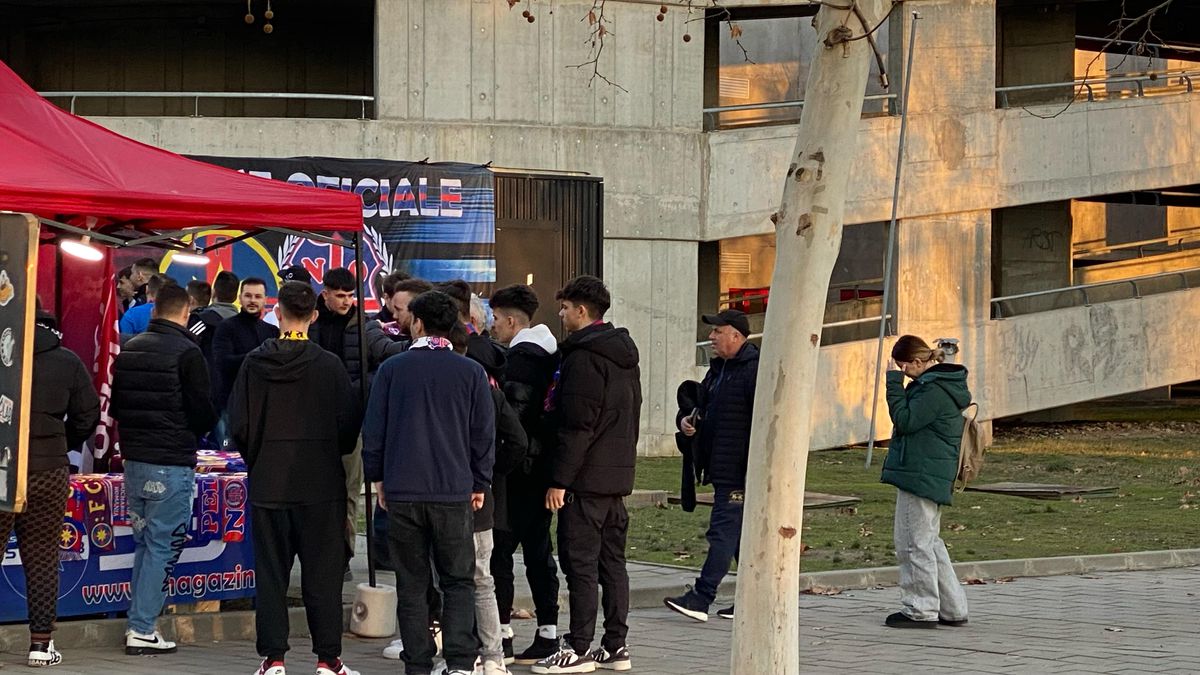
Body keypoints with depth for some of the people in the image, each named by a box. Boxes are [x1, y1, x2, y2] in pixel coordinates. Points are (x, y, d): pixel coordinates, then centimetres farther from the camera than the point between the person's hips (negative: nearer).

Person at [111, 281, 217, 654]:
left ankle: (139, 624, 16)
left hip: (134, 459, 7)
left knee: (144, 543, 16)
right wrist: (191, 434, 10)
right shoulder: (187, 352, -11)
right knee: (162, 546, -2)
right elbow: (204, 411, -9)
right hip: (172, 464, -7)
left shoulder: (130, 348, 9)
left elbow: (116, 405, 16)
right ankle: (142, 630, -2)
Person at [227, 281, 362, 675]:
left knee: (271, 572, 7)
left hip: (268, 481, 1)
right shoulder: (329, 365, -8)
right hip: (321, 483, -1)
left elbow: (239, 424, -1)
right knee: (322, 572, 4)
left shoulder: (255, 363, -4)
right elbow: (349, 424, -3)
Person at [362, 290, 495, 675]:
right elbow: (484, 434, 4)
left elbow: (373, 429, 4)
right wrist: (479, 484, 13)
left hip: (401, 492, 0)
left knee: (411, 584, 7)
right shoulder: (471, 372, 0)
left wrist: (378, 476, 16)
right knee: (458, 581, 6)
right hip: (454, 491, 0)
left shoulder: (392, 369, 1)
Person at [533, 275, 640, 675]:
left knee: (580, 564, -5)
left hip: (586, 477, -9)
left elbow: (577, 425, -19)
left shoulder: (583, 356, -15)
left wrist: (559, 479, -17)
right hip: (618, 476, 9)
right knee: (612, 561, 12)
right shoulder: (625, 354, 15)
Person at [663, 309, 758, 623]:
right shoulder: (718, 369, 18)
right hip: (721, 469, 10)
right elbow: (701, 405, 29)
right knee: (741, 536, 13)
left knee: (723, 532, -10)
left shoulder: (756, 371, -14)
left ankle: (701, 598, -12)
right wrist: (686, 419, 5)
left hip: (739, 472, -10)